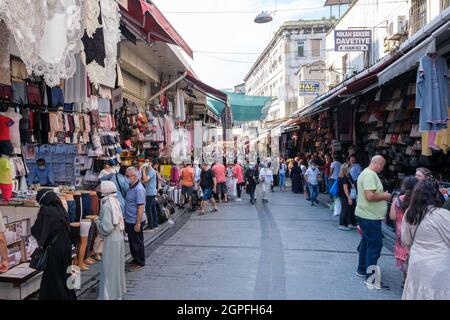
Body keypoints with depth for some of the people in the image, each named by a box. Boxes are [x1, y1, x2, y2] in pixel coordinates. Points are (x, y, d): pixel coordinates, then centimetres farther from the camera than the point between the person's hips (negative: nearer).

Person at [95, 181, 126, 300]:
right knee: (117, 267, 20)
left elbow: (106, 228, -24)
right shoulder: (116, 202, 3)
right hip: (119, 238, 9)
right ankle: (118, 291, 34)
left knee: (109, 268, 3)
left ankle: (109, 295, 13)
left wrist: (97, 221, -7)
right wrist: (101, 219, 12)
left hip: (111, 241, -8)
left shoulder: (106, 206, -21)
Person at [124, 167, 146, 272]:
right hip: (129, 220, 9)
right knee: (132, 242, 19)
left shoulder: (139, 189, -21)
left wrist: (138, 223, -24)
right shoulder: (131, 187, 8)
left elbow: (141, 207, -24)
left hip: (135, 221, -9)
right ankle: (135, 260, 32)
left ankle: (140, 263, 17)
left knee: (137, 243, 4)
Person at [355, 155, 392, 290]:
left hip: (366, 215, 11)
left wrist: (382, 195, 14)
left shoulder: (365, 173, 15)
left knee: (366, 242, 19)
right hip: (370, 217, -11)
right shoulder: (370, 175, -19)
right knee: (375, 245, -7)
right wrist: (384, 196, -12)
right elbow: (370, 196, -27)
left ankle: (362, 270, 30)